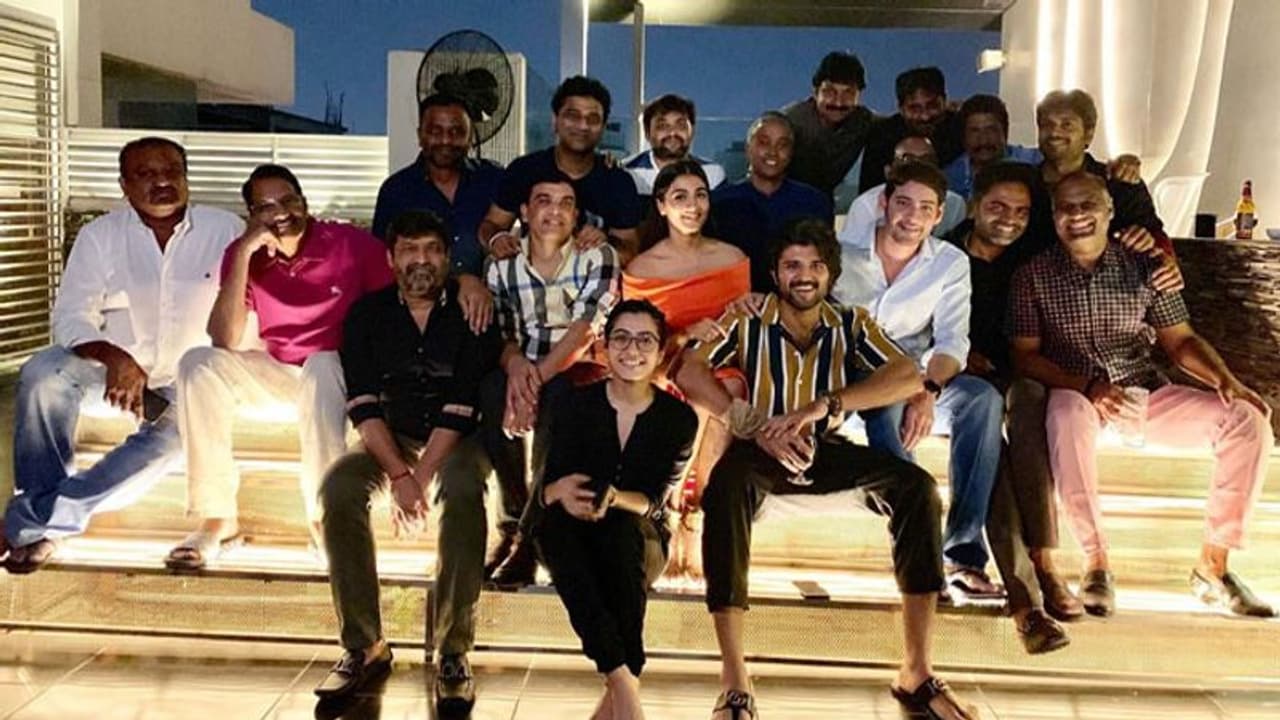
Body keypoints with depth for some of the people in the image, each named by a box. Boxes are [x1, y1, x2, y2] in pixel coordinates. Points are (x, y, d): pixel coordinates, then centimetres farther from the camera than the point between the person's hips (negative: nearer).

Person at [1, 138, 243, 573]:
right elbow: (71, 316, -11)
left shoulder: (226, 231, -3)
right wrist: (115, 359, -32)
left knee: (180, 435, -33)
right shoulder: (100, 235, -2)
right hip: (112, 366, 1)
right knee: (43, 373, -30)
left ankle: (35, 518, -25)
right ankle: (42, 512, -16)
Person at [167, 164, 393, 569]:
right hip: (277, 371, 4)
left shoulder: (350, 243, -14)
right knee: (198, 364, -19)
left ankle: (323, 518, -27)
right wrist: (244, 253, -24)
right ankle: (218, 519, -18)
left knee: (321, 367, -36)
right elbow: (226, 341, -19)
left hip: (342, 372, -3)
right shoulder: (244, 255, -6)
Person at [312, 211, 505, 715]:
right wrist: (398, 474, -22)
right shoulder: (368, 313, 1)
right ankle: (364, 647, -19)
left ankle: (454, 653, -28)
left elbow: (463, 403, -15)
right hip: (392, 436, 3)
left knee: (463, 491, -35)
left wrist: (420, 477, -24)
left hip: (459, 436, -2)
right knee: (339, 486, -27)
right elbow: (363, 403, -8)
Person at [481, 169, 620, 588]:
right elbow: (498, 333, 2)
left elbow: (586, 328, -13)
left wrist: (539, 375, -27)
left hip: (578, 374, -2)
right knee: (492, 391, -32)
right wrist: (515, 363, -24)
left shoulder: (598, 258, 2)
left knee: (557, 397, -36)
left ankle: (529, 534, -26)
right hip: (524, 371, 2)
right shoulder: (503, 265, 10)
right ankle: (513, 522, -20)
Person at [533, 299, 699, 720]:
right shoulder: (579, 403, -2)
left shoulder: (678, 418, -3)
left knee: (623, 529, -35)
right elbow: (546, 489, -8)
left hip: (642, 542, 0)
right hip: (576, 542, 1)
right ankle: (623, 679, -41)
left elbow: (655, 502, -11)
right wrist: (562, 492, -33)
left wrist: (612, 499, -32)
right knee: (554, 523, -34)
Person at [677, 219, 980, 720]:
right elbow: (690, 370, -13)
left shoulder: (851, 324, 5)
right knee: (725, 486, -38)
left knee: (917, 487, -24)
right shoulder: (747, 318, 0)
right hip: (762, 451, -2)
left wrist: (824, 405, -26)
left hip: (827, 452, 3)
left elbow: (909, 377, -11)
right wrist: (754, 426, -24)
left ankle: (916, 672, -22)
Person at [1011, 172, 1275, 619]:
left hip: (1145, 393, 4)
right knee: (1067, 414, -40)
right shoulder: (1033, 276, -2)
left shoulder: (1144, 268, 6)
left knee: (1248, 420, -15)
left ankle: (1212, 567, -7)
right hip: (1075, 394, -4)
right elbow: (1025, 355, -6)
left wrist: (1225, 380, -11)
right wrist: (1089, 387, -21)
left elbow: (1179, 340, 9)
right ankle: (1097, 564, -30)